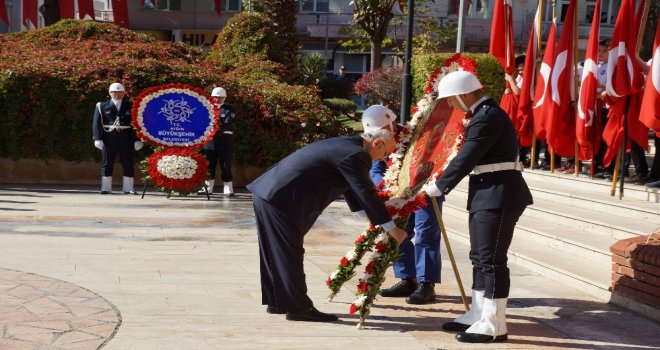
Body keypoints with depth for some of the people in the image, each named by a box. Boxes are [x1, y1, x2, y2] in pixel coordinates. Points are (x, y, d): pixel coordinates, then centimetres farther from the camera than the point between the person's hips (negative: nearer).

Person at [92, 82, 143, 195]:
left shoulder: (131, 106, 7)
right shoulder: (102, 106, 5)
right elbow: (97, 123, 2)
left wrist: (137, 139, -5)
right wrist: (97, 139, -9)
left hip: (126, 139, 1)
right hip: (109, 138, 0)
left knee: (128, 164, 2)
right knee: (107, 164, 3)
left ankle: (128, 188, 9)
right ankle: (106, 188, 10)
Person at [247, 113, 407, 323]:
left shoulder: (344, 144, 20)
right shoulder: (355, 155, -12)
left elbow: (353, 189, 32)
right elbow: (366, 193, -13)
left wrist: (373, 217, 39)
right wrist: (392, 229, -6)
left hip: (265, 192, 10)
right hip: (282, 200, -10)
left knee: (276, 252, 17)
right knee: (290, 254, -2)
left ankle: (276, 302, 27)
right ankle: (298, 307, 7)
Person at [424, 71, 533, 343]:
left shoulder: (488, 116, -18)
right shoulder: (484, 113, 14)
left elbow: (466, 158, -20)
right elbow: (471, 156, 18)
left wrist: (437, 188, -13)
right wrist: (441, 185, 15)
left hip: (499, 195, -11)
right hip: (487, 193, 11)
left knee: (491, 259, -6)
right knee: (479, 257, 15)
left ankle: (494, 325, 1)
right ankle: (479, 315, 25)